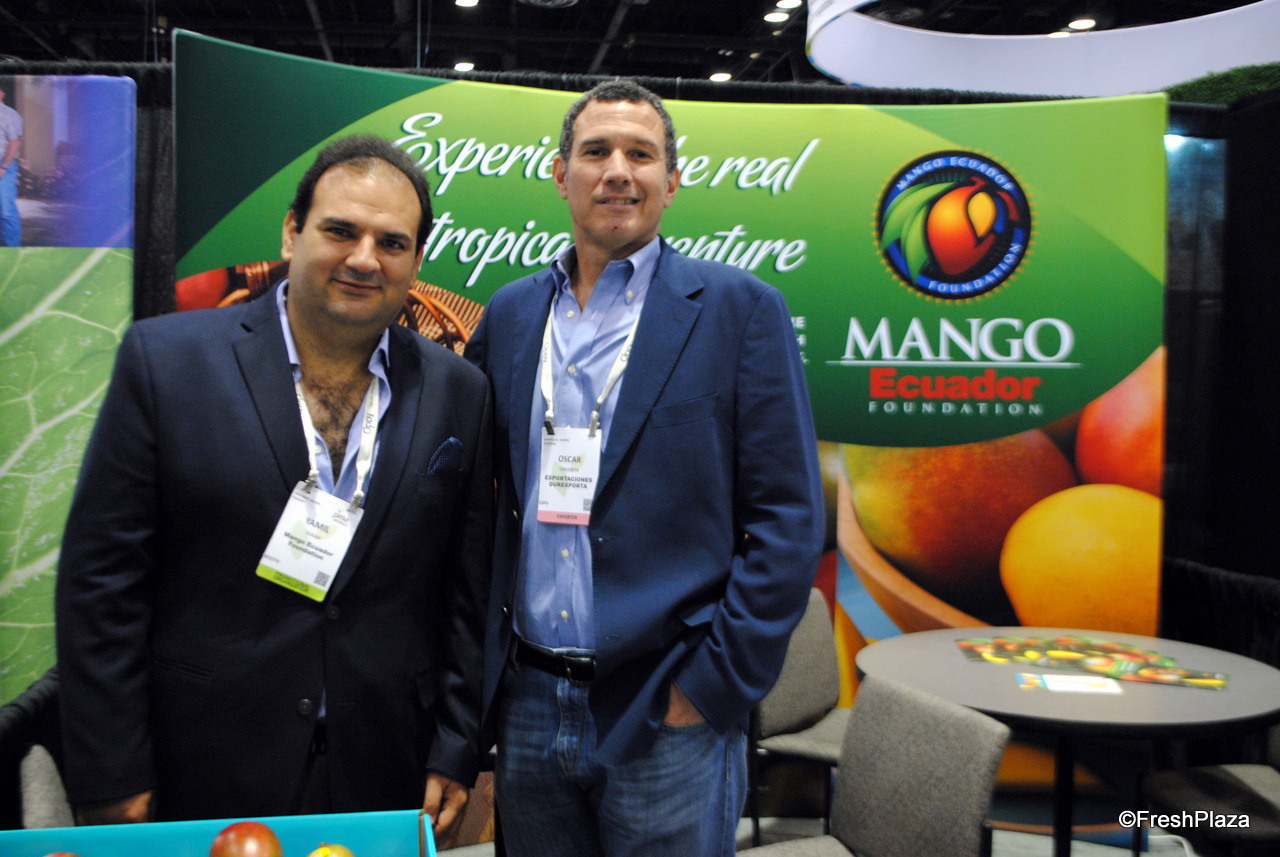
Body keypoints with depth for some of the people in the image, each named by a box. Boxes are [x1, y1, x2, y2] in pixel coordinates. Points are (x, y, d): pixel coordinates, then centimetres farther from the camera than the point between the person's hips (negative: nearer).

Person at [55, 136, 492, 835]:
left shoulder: (458, 392, 0)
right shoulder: (165, 359, -6)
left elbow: (467, 594, 3)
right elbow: (101, 578, -6)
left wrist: (454, 755, 1)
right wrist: (111, 780, -7)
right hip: (202, 781, -1)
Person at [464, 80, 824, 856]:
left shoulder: (740, 309, -4)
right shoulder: (510, 313, 9)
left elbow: (788, 521, -7)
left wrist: (714, 684, -11)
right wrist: (484, 663, 8)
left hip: (667, 715, -3)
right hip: (527, 708, 4)